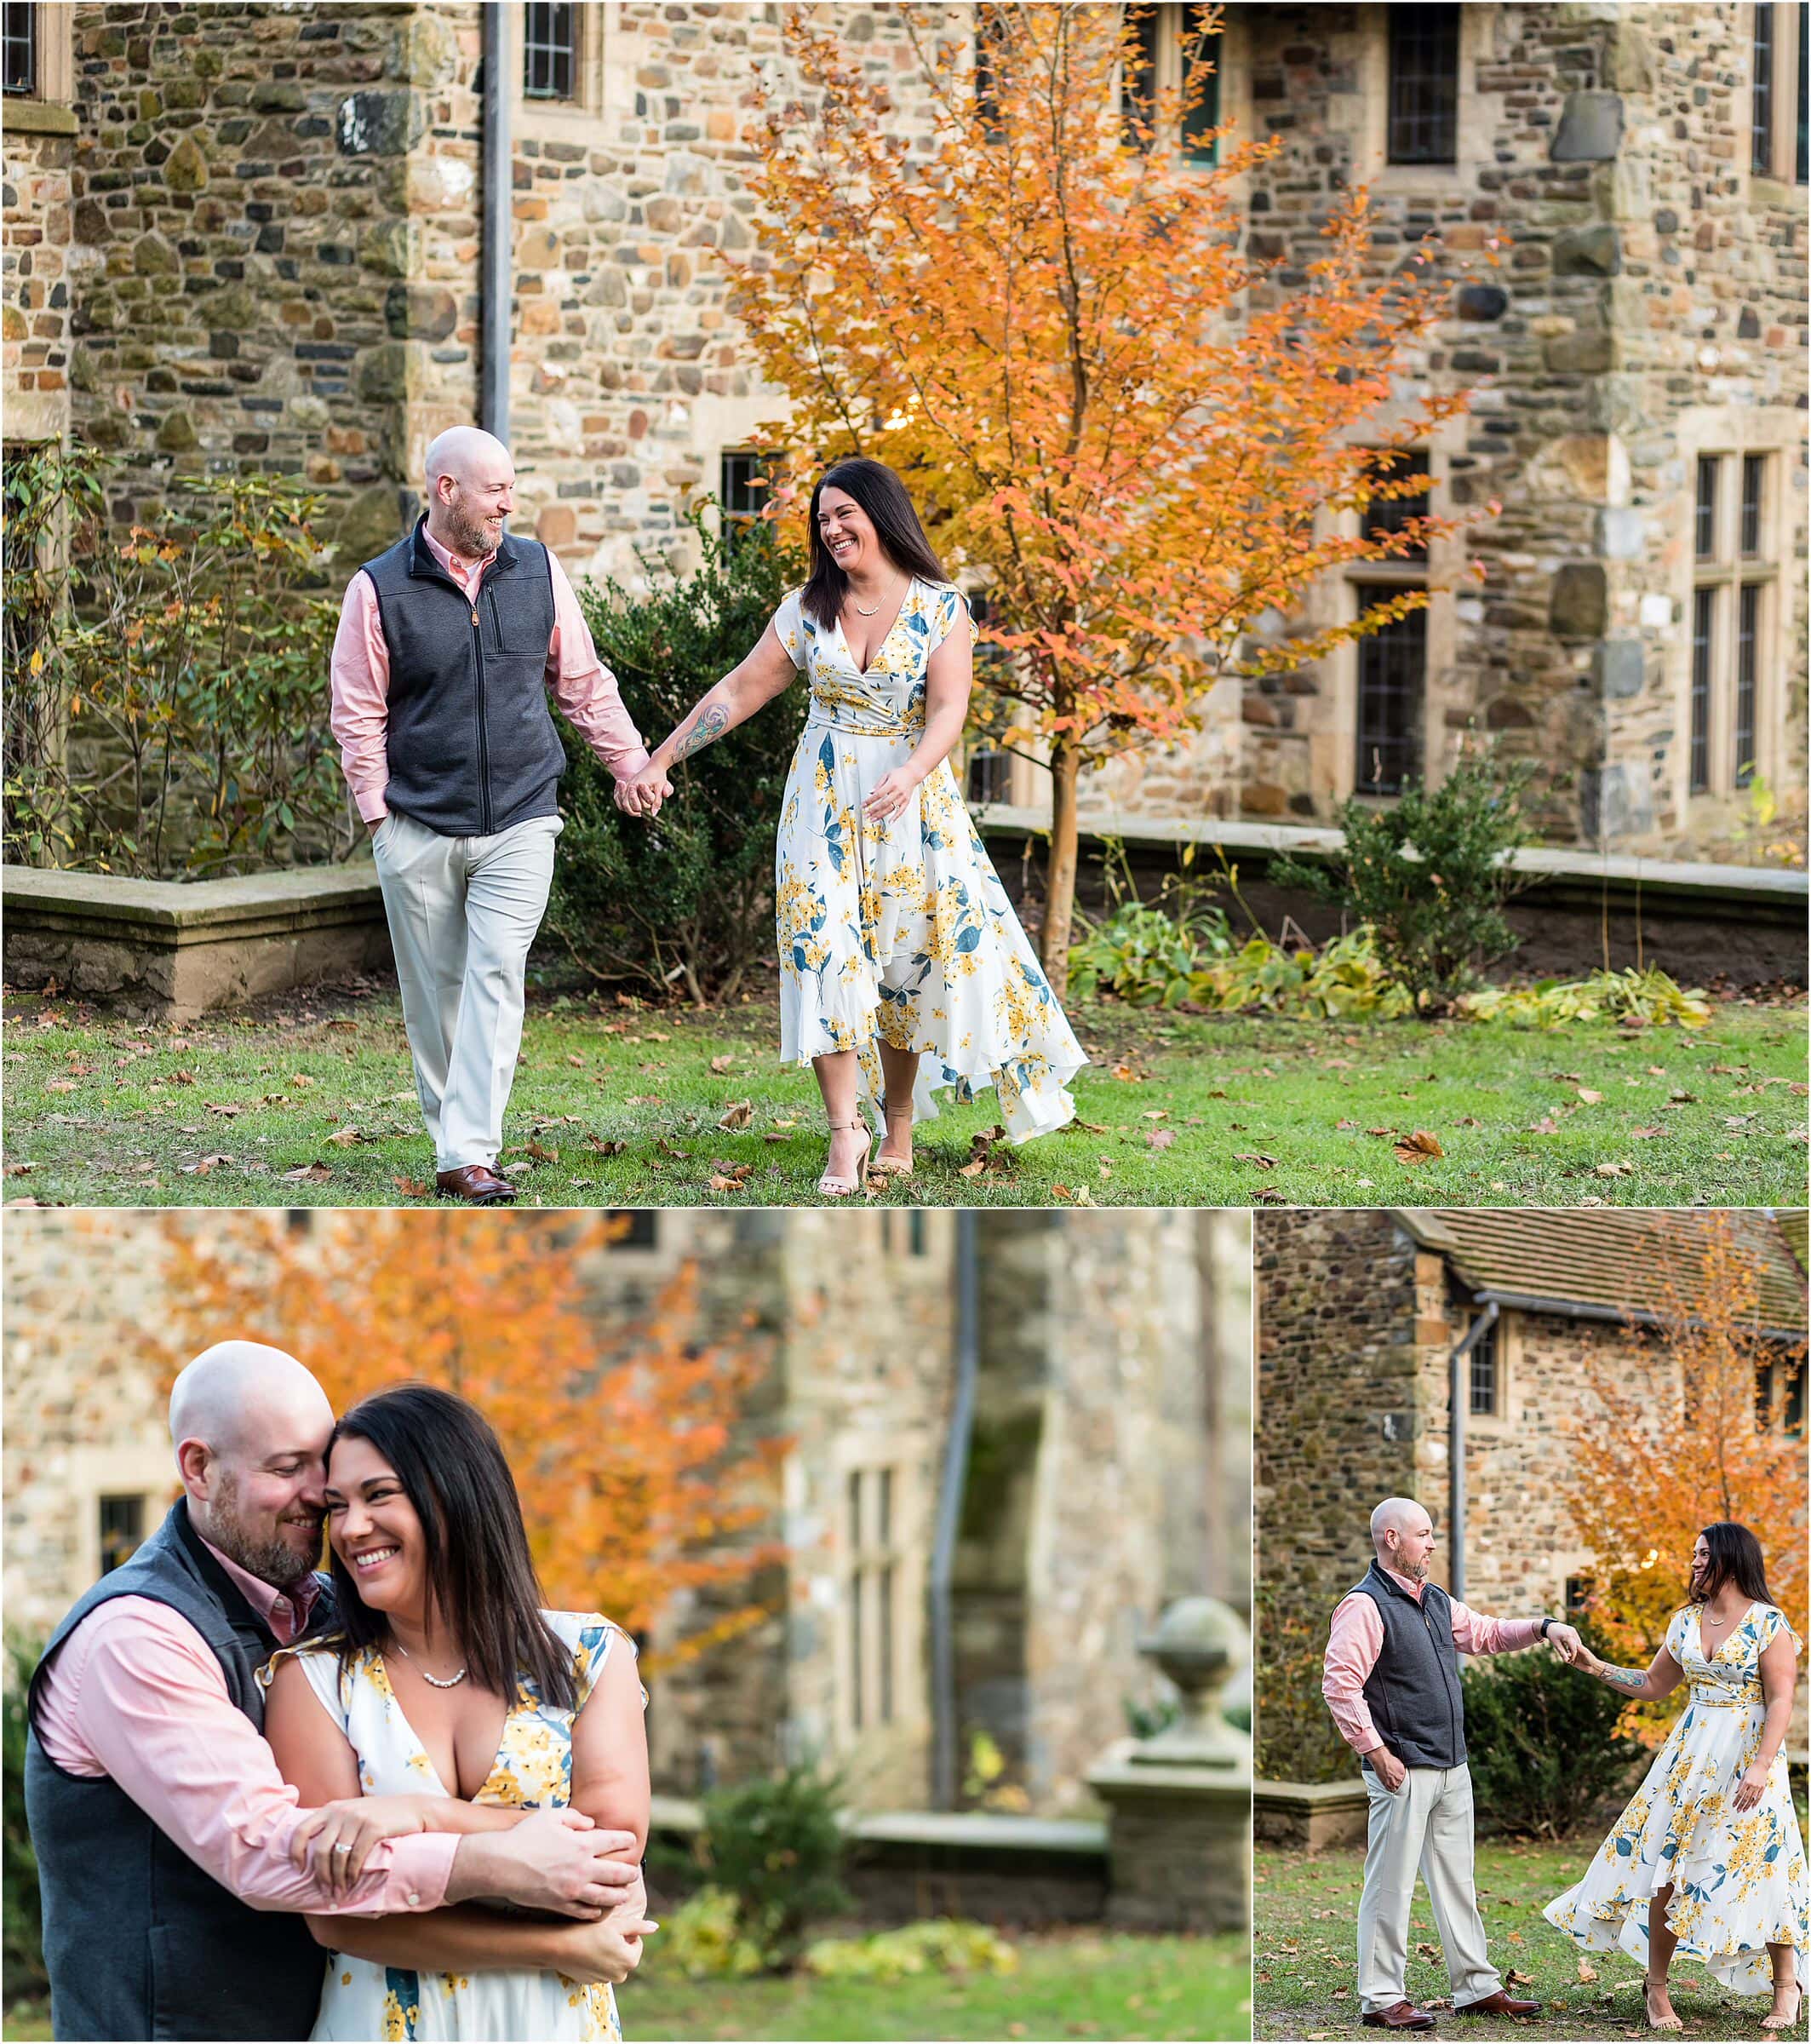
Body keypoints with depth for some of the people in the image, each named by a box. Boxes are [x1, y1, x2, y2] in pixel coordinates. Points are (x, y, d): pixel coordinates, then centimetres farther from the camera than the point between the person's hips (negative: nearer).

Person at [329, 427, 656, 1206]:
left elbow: (584, 684, 17)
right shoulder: (380, 589, -3)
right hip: (418, 830, -1)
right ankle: (448, 1137, 19)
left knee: (496, 977, -11)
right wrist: (378, 813, -5)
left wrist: (631, 766, 17)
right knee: (434, 991, 5)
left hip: (520, 823, 1)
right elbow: (359, 715, 0)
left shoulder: (538, 571, 6)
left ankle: (469, 1156, -16)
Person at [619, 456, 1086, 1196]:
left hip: (912, 800, -2)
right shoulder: (808, 608, 4)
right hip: (824, 801, 2)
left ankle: (897, 1131, 14)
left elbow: (949, 709, -14)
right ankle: (843, 1132, -13)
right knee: (826, 953, -11)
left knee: (907, 964, 1)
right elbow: (740, 691, 5)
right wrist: (662, 759, 0)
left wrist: (909, 775, -32)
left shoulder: (940, 607, -5)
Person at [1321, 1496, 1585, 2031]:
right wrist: (1377, 1752, -18)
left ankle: (1477, 1987, 20)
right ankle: (1382, 1998, -1)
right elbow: (1340, 1686, -18)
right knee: (1391, 1885, -5)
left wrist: (1544, 1627, 14)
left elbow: (1485, 1633, 29)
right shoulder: (1365, 1606, -12)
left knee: (1456, 1881, 14)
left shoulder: (1434, 1601, 15)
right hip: (1404, 1771, -9)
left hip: (1451, 1768, 9)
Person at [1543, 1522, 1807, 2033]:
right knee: (1666, 1866, -1)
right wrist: (1597, 1668, 9)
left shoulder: (1768, 1623, -9)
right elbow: (1653, 1686, 20)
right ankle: (1656, 1988, 7)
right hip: (1691, 1755, 5)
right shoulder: (1686, 1621, 10)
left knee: (1760, 1867, -5)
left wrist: (1761, 1766, -21)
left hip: (1749, 1755, -5)